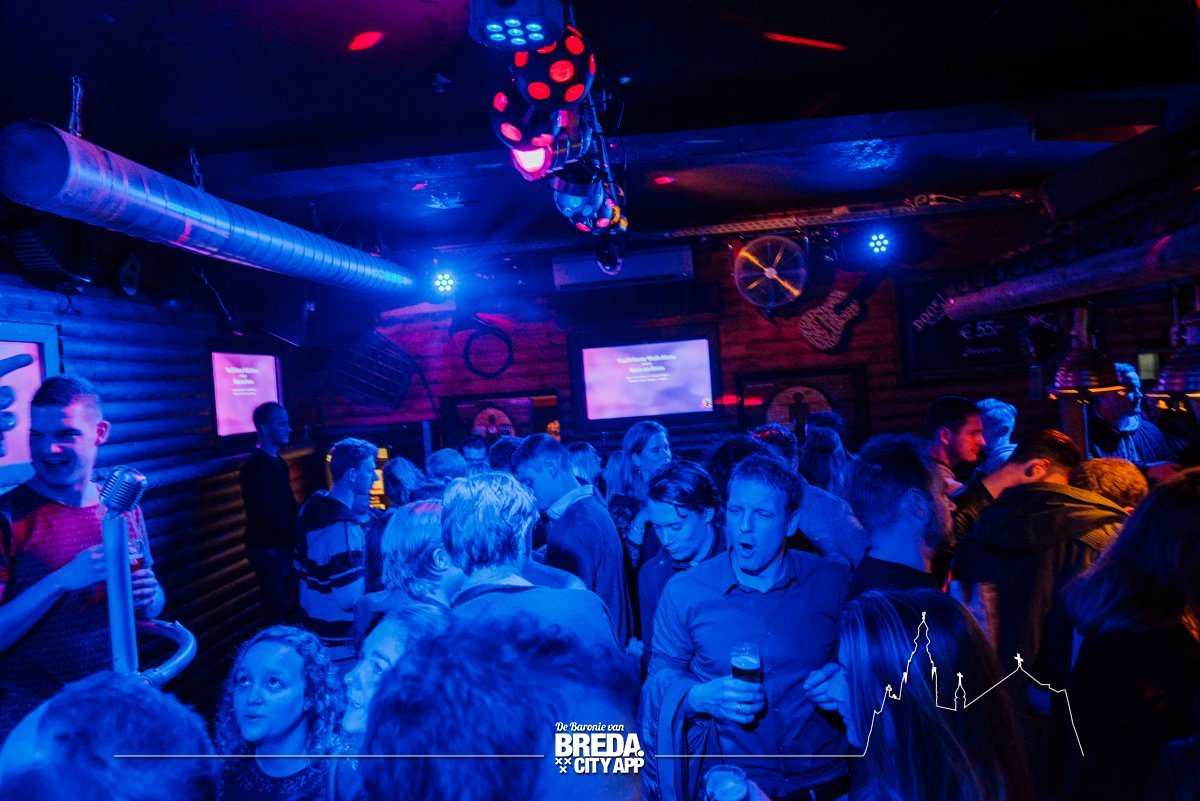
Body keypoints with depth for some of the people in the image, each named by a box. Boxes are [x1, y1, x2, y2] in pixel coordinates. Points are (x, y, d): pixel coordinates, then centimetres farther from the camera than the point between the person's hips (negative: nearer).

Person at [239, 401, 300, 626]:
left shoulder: (278, 462, 12)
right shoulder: (255, 465, -17)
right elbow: (270, 515, -23)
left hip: (284, 545, 9)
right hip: (268, 548, -9)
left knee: (291, 603, 16)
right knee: (277, 611, -2)